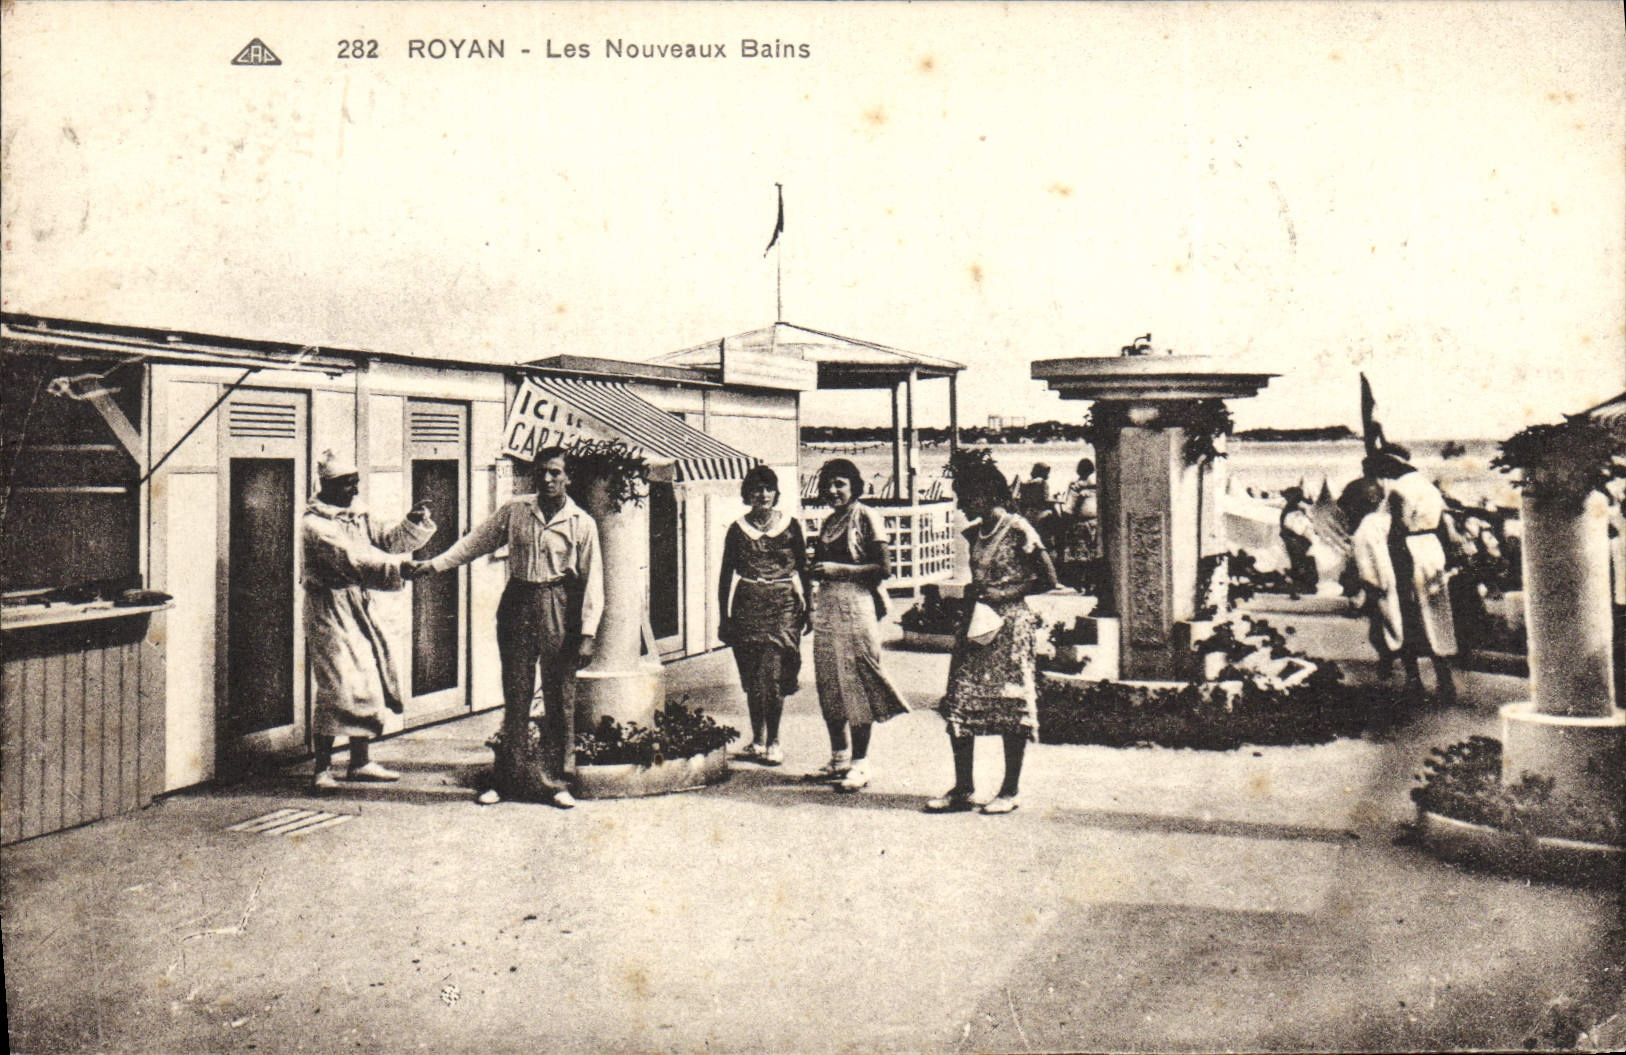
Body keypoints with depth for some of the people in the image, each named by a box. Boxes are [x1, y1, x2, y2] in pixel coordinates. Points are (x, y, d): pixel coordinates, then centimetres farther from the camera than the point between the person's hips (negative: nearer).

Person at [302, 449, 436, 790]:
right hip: (329, 611, -8)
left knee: (365, 683, 11)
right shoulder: (314, 523, -12)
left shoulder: (357, 518, 14)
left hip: (358, 608, 8)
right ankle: (323, 768, 1)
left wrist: (414, 523, -8)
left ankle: (360, 762, 21)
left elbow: (386, 540, 10)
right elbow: (351, 557, -24)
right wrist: (397, 567, -31)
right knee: (337, 686, -9)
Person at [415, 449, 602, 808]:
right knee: (515, 695, 6)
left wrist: (587, 634, -7)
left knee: (558, 698, 2)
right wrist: (435, 563, 6)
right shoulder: (514, 510, 6)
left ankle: (554, 781, 12)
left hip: (559, 607, -2)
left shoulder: (582, 523, -1)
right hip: (517, 603, 2)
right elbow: (476, 541, 15)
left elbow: (592, 581, -1)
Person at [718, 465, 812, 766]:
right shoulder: (738, 529, 5)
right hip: (748, 606, 1)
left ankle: (773, 741, 2)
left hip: (783, 606, -1)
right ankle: (758, 739, 20)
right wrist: (724, 617, 6)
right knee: (752, 678, 6)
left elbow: (803, 570, 10)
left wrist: (808, 610, 7)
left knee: (773, 676, -8)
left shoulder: (790, 525, 5)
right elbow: (726, 575, 9)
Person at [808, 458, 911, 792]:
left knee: (856, 682, -5)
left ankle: (860, 764, 2)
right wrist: (817, 570, 1)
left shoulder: (866, 518, -5)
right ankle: (839, 758, 19)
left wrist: (838, 569, -14)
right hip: (827, 606, 7)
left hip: (856, 605, -7)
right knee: (829, 684, 9)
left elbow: (883, 568, -10)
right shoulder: (828, 523, 16)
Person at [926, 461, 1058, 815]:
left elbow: (1049, 579, -7)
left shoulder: (1018, 531, -9)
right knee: (959, 704, 2)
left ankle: (1010, 791, 11)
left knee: (1009, 706, 1)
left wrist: (1005, 593, -13)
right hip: (974, 624, 7)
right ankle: (962, 789, 9)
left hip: (1009, 624, -7)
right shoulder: (974, 533, 11)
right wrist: (971, 595, 4)